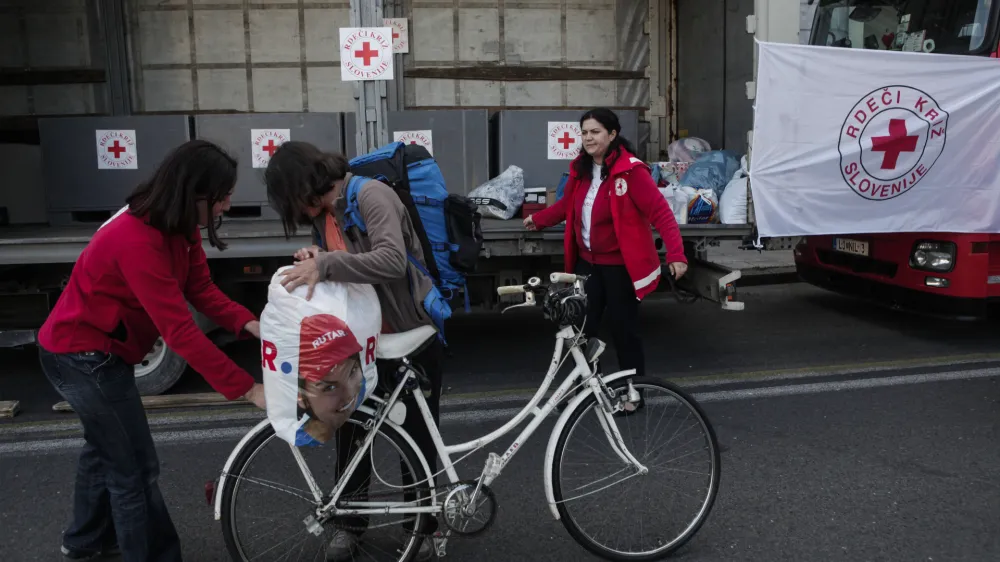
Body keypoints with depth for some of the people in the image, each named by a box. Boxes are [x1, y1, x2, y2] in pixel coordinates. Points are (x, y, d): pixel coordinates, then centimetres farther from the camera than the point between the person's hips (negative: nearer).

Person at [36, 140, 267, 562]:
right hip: (82, 355, -11)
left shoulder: (177, 226, -5)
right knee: (135, 468, -3)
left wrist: (249, 324, -23)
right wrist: (246, 388, -36)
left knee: (107, 447, 27)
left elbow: (202, 289, -5)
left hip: (96, 350, 11)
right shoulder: (138, 240, -34)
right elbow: (180, 331, -37)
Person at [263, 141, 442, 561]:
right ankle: (350, 522, 29)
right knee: (351, 428, 10)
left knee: (417, 431, 7)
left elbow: (393, 260, -36)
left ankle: (421, 524, 27)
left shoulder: (371, 195, -21)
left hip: (413, 332, -7)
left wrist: (326, 264, -38)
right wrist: (316, 260, -12)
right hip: (361, 335, 7)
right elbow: (340, 270, 9)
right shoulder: (322, 212, 4)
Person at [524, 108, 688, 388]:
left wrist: (675, 253, -32)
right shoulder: (581, 170, 5)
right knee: (581, 328, 9)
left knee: (624, 330, 6)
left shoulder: (631, 170, -17)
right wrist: (538, 219, 27)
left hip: (620, 265, -6)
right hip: (587, 262, 6)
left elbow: (661, 213, -22)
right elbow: (567, 205, 22)